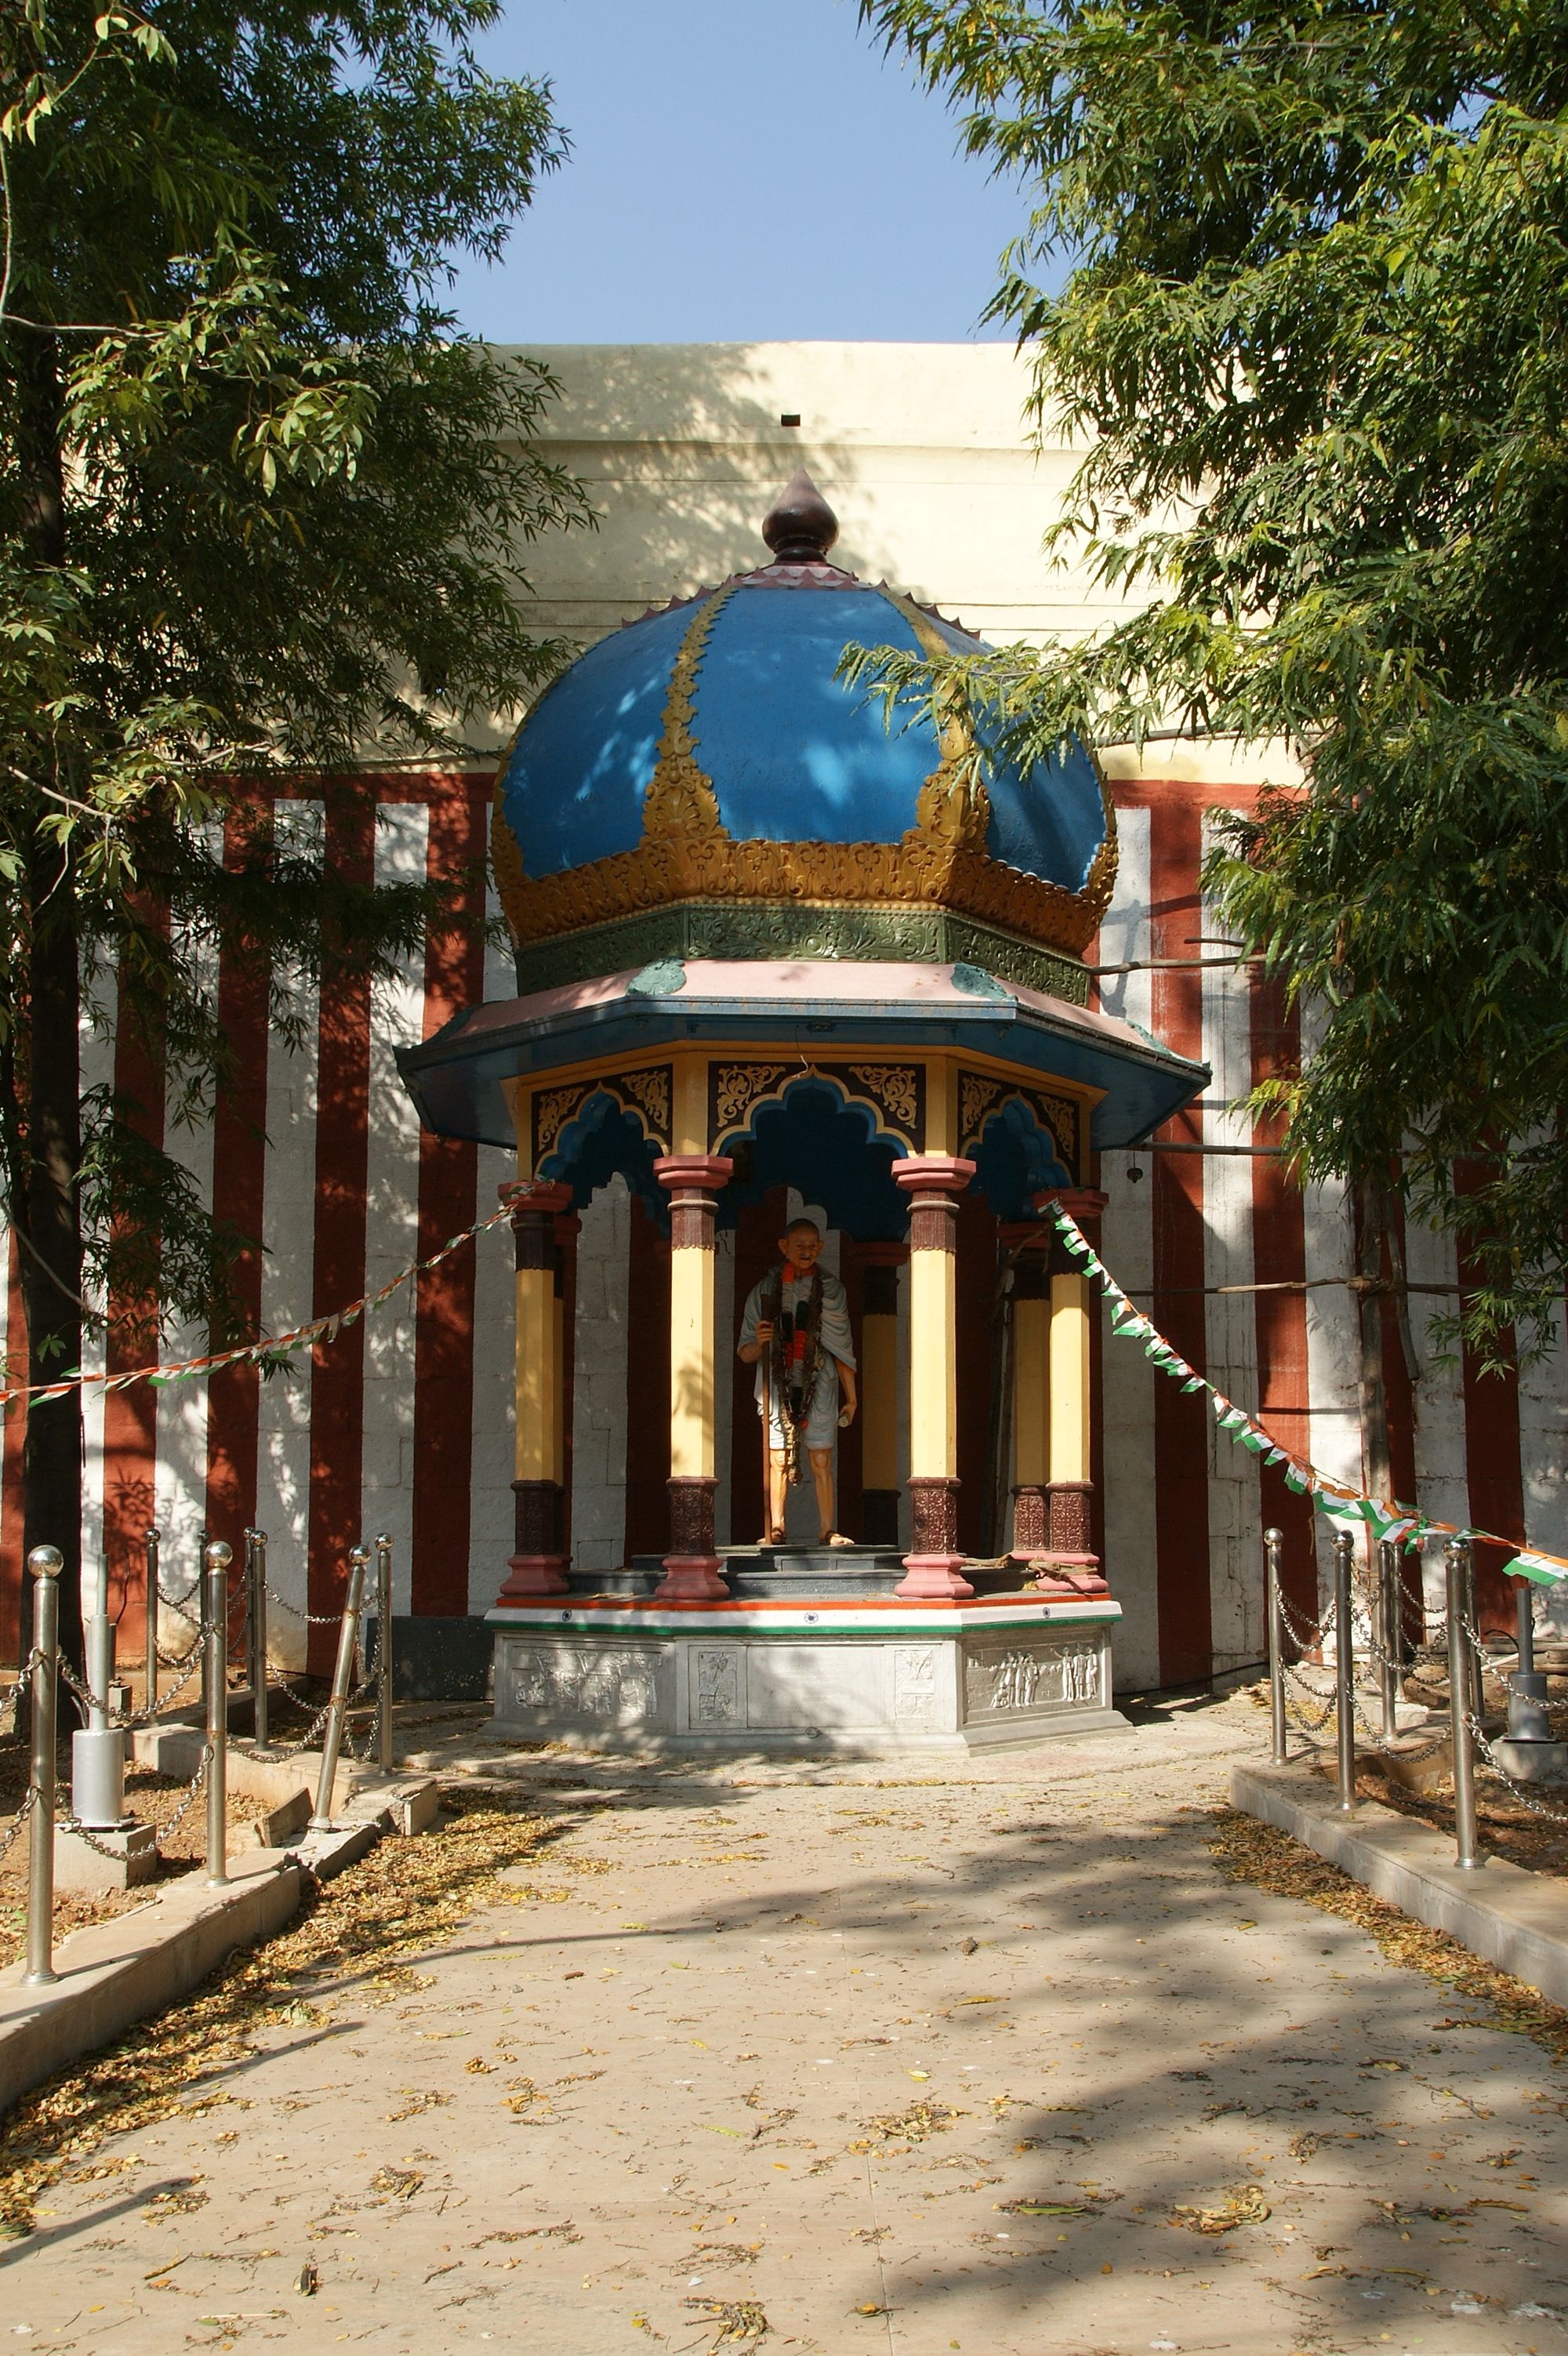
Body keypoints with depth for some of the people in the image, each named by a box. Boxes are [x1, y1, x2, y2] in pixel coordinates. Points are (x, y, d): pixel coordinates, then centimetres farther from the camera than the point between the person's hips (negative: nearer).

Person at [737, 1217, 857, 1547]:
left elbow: (842, 1349, 10)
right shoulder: (765, 1290, 6)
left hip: (819, 1385, 0)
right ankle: (775, 1530, 3)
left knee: (822, 1461, -2)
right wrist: (759, 1342, -17)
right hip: (778, 1384, 0)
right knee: (777, 1459, -3)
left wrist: (851, 1396, 8)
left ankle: (827, 1531, 2)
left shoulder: (832, 1290, 8)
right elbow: (745, 1353, 6)